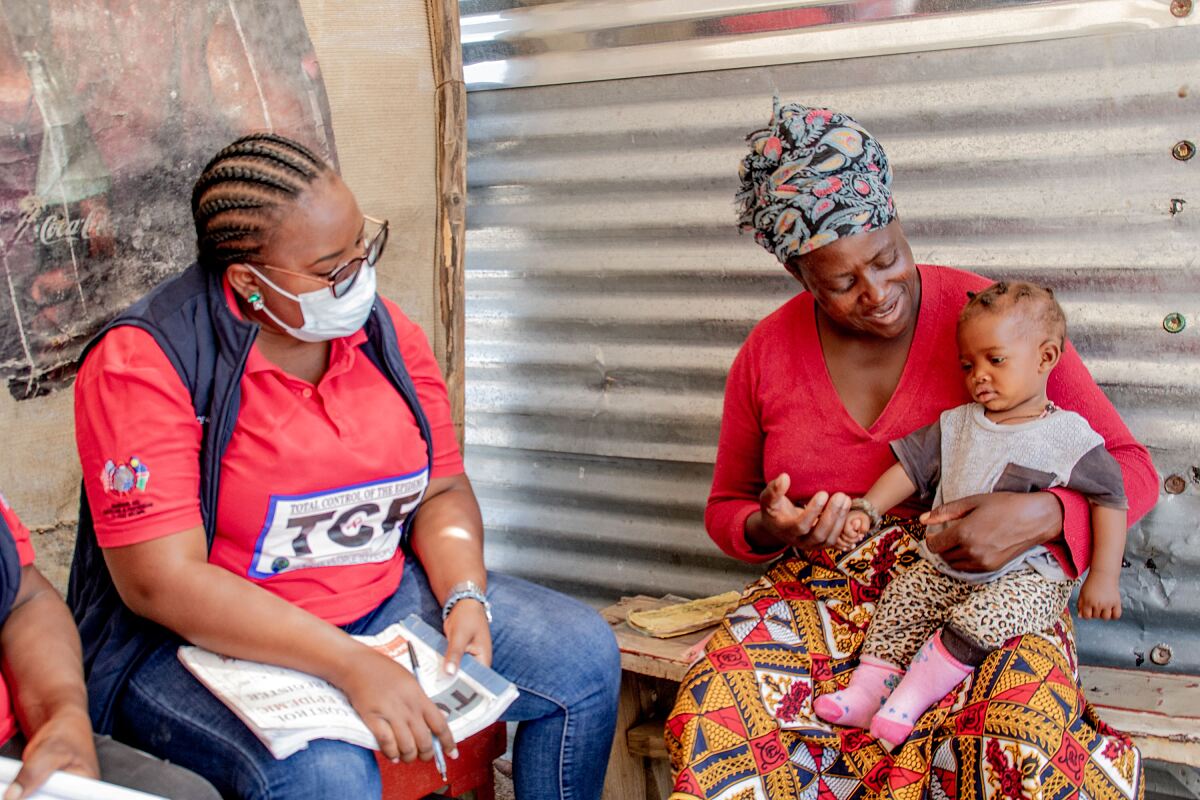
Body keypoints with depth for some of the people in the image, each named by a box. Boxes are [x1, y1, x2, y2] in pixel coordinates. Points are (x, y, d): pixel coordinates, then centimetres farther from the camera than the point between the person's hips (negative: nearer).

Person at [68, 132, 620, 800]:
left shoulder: (383, 330, -1)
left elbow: (443, 488, 8)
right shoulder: (143, 362, -19)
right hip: (207, 639, -6)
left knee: (584, 655, -2)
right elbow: (161, 582, -24)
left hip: (385, 596, 6)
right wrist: (350, 665, -30)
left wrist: (467, 596, -13)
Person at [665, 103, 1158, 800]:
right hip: (819, 596, 2)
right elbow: (726, 507, 17)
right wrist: (766, 530, -10)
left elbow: (1131, 468, -1)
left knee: (1027, 740, -35)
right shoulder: (768, 354, 4)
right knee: (708, 718, -30)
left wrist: (1039, 517, -24)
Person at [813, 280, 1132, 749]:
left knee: (981, 618, -30)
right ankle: (869, 687, -6)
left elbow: (1110, 499, -6)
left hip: (1027, 576, -6)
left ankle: (915, 692, -18)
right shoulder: (958, 425, 8)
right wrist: (866, 509, -4)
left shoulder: (1070, 437, -7)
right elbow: (911, 466, 9)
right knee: (900, 598, -9)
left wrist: (1104, 577, -12)